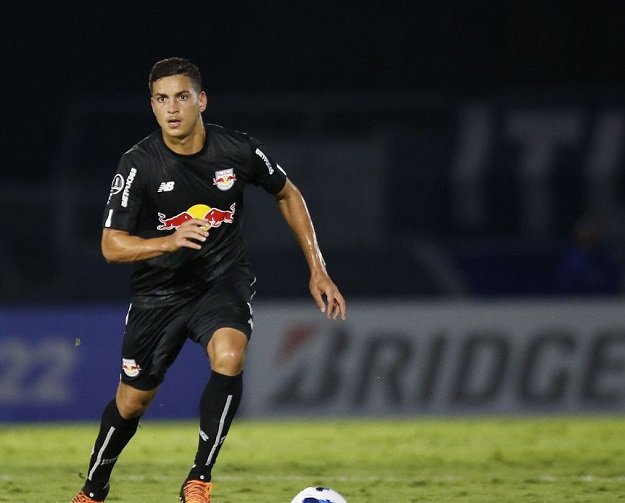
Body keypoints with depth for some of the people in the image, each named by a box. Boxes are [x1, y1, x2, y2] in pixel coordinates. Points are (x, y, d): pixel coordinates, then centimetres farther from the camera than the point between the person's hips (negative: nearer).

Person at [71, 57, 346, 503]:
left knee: (229, 357, -31)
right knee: (133, 400, 8)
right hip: (160, 289, 0)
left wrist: (317, 269, 5)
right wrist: (170, 241, -36)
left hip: (224, 280, 0)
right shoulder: (139, 164, -16)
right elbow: (112, 246, -16)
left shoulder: (237, 150, -13)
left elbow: (288, 194, 6)